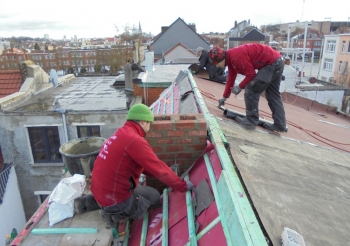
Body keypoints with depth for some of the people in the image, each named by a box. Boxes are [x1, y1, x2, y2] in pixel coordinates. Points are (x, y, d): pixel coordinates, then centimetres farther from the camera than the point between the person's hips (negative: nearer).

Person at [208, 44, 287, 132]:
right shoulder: (230, 59, 10)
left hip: (272, 63, -11)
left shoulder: (236, 56, -23)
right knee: (273, 95, 15)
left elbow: (251, 74, -20)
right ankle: (280, 125, 20)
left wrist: (240, 87, -6)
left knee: (251, 89, -7)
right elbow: (230, 78, 19)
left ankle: (251, 121, 2)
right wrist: (224, 97, 25)